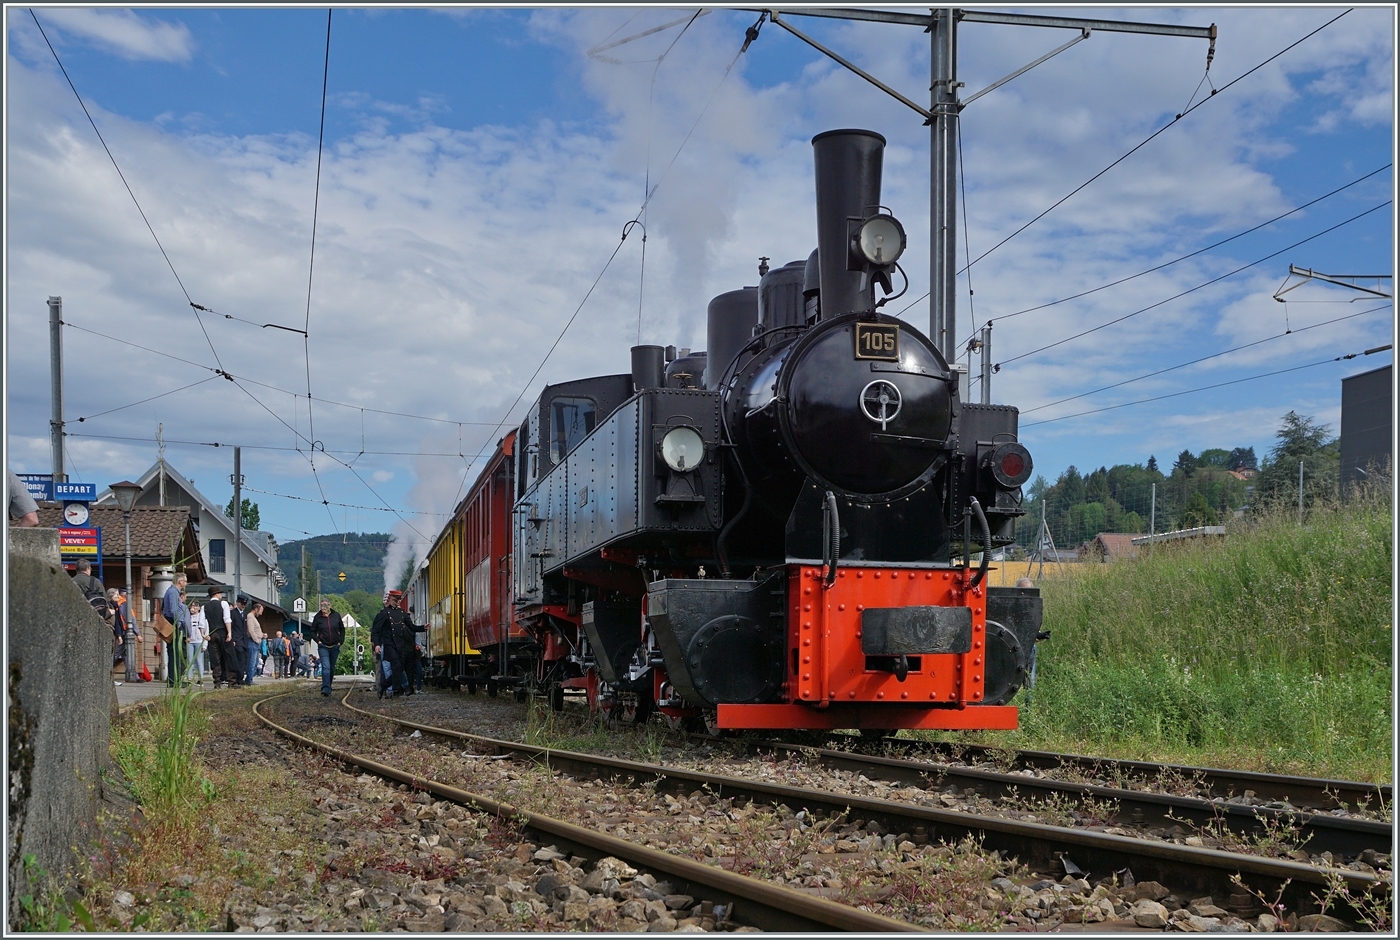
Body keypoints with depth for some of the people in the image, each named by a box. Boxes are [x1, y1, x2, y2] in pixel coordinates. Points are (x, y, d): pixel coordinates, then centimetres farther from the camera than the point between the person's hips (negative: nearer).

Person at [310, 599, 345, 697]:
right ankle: (325, 688, -23)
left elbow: (342, 630, 12)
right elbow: (312, 631, 7)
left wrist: (340, 641, 2)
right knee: (326, 667, -17)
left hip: (334, 647, 2)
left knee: (332, 668, 12)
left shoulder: (336, 616, 1)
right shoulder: (318, 617, -2)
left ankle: (328, 686, 26)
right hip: (323, 647, -2)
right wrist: (318, 640, -6)